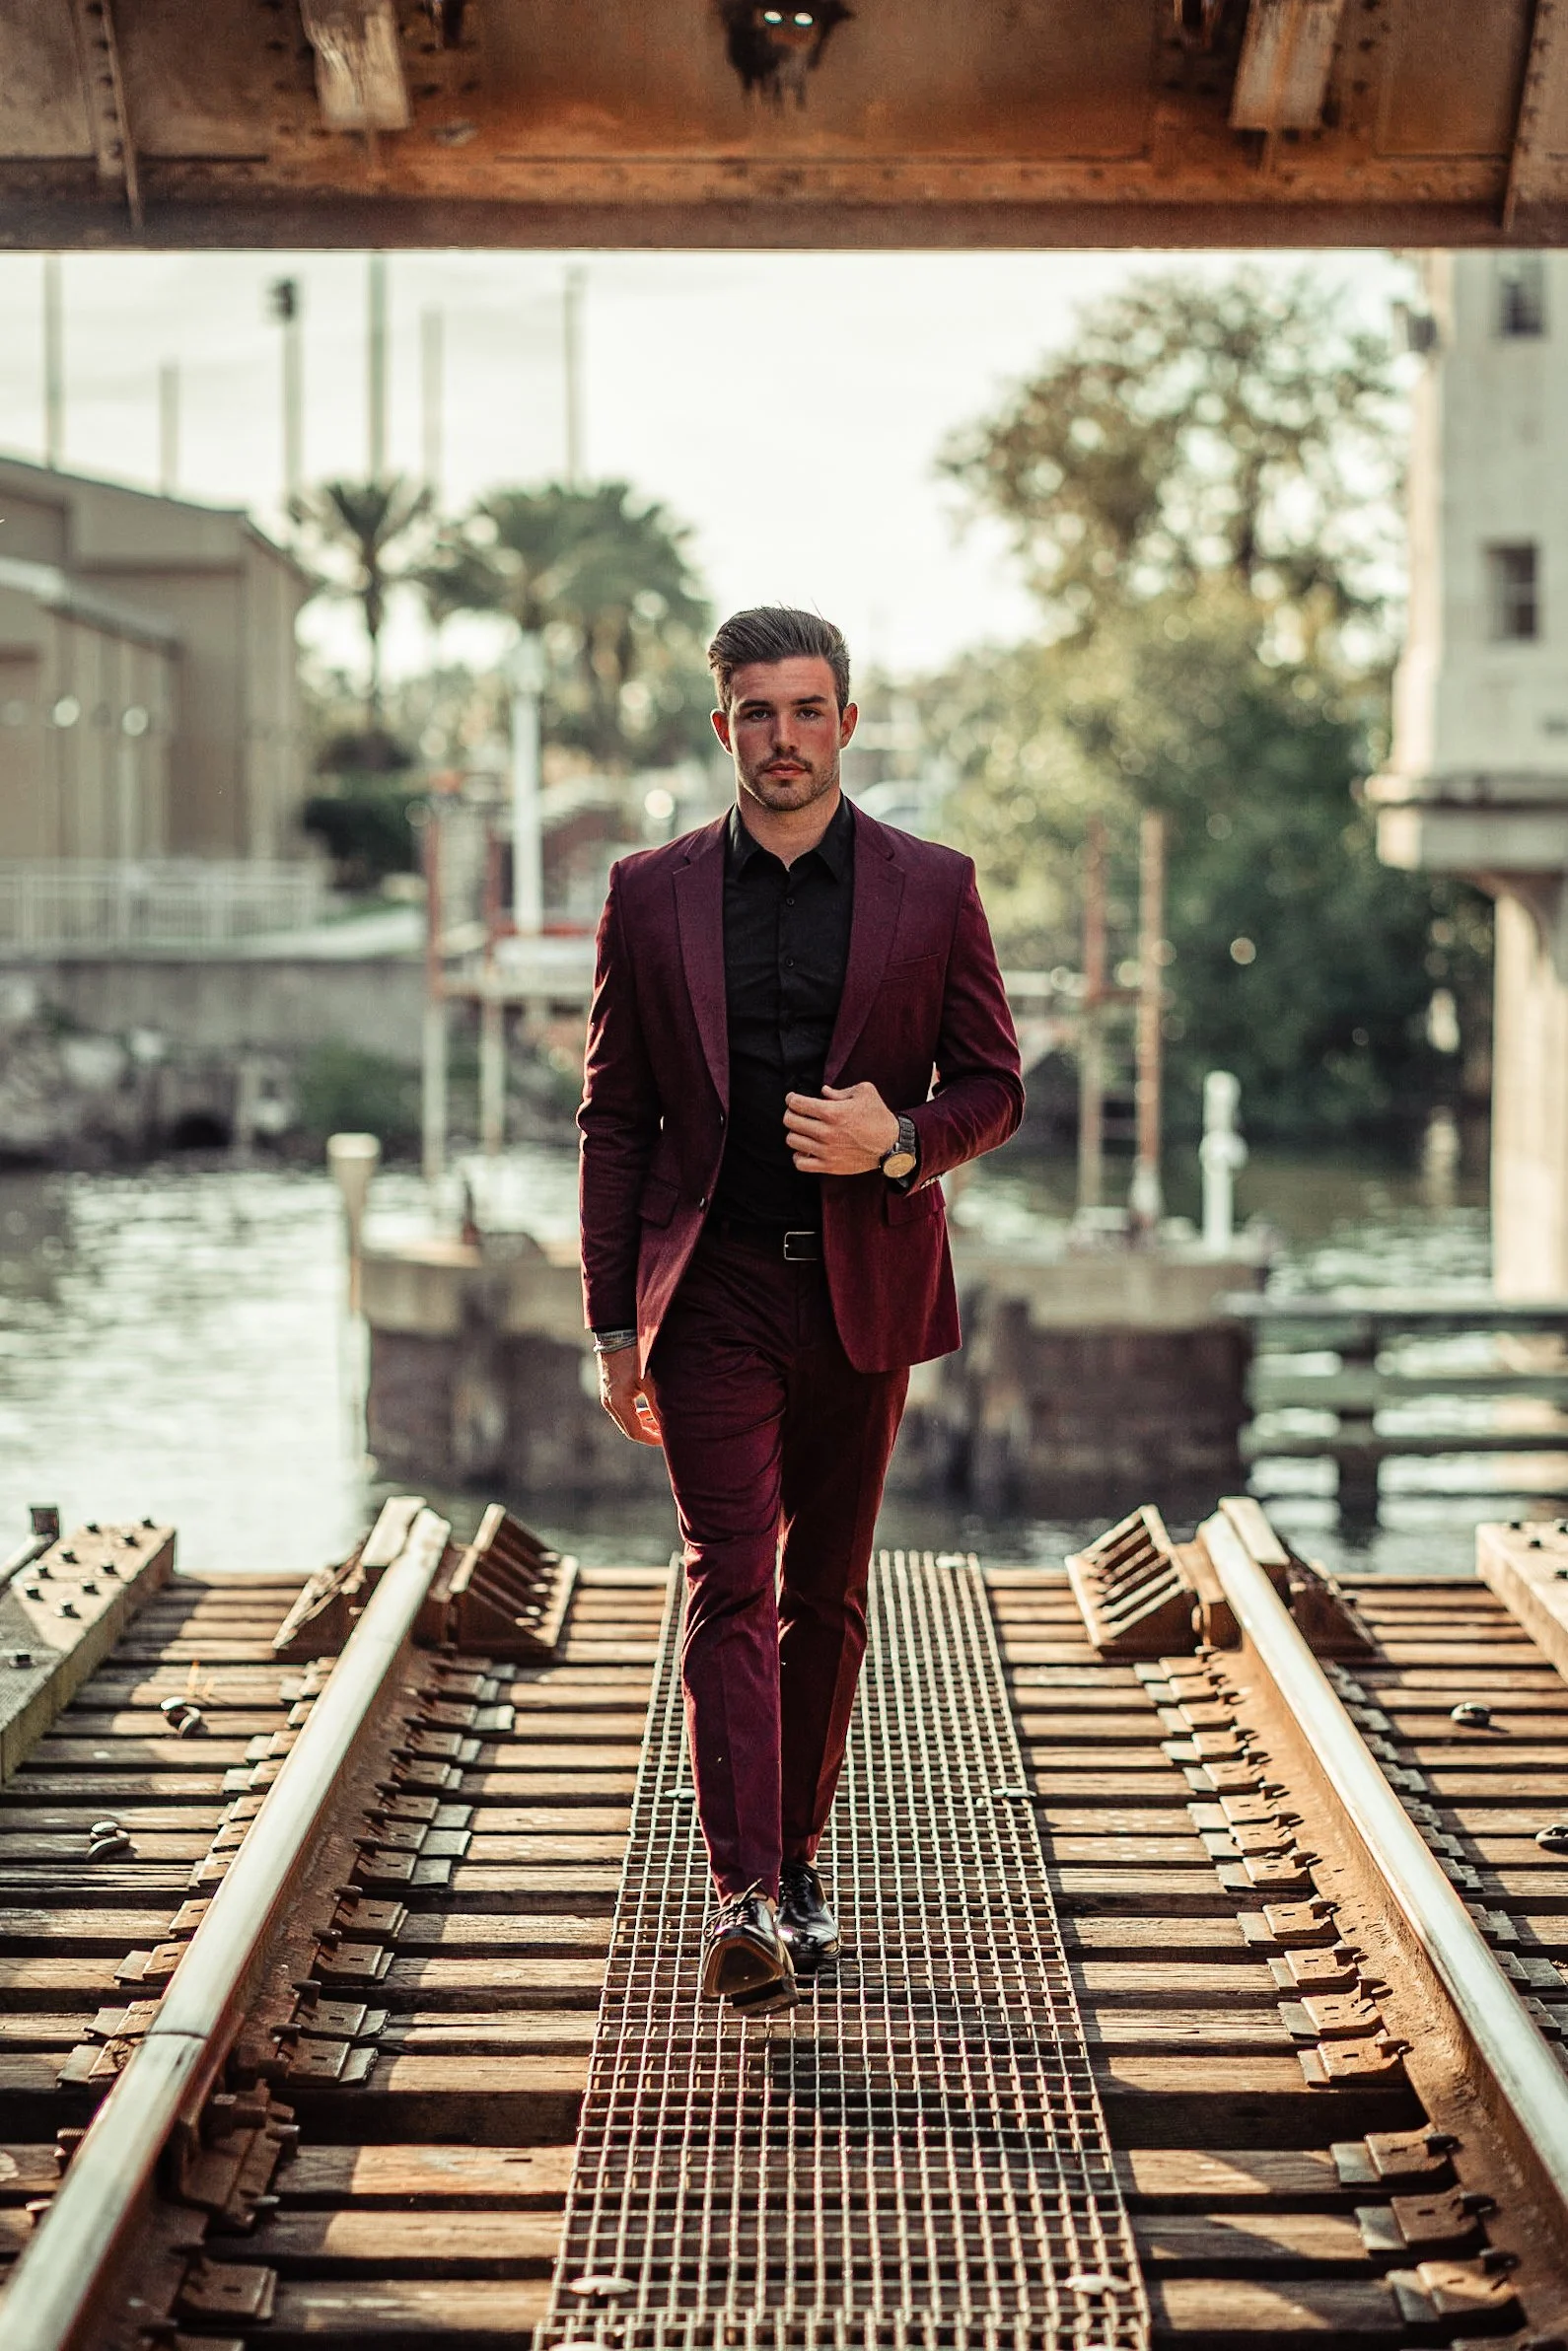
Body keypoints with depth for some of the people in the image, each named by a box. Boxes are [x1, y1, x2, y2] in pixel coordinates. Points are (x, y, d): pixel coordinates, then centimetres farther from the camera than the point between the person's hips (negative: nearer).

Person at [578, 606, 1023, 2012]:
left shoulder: (932, 889, 3)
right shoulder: (653, 895, 3)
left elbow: (994, 1085, 7)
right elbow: (616, 1116, 5)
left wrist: (899, 1139, -16)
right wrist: (615, 1325, 1)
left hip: (862, 1291, 1)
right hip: (713, 1290, -1)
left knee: (827, 1594, 10)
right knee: (731, 1585, -11)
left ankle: (797, 1862, 23)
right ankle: (747, 1899, -16)